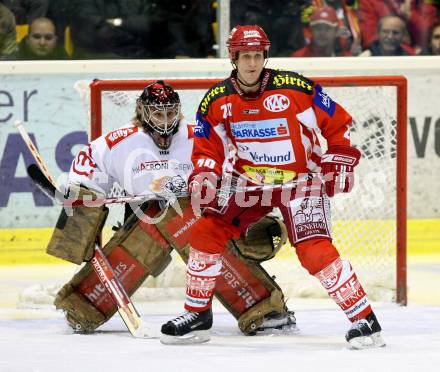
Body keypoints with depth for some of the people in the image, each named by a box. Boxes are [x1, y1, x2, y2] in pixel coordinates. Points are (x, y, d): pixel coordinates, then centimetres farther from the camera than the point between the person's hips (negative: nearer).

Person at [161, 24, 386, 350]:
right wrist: (203, 176, -16)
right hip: (250, 182, 4)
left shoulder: (297, 89, -19)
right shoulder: (216, 101, -7)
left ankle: (365, 320, -12)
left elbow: (339, 124, -8)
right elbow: (207, 149, 3)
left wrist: (340, 162, -14)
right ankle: (198, 315, 10)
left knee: (315, 250, -22)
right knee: (205, 233, -6)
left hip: (302, 179, -4)